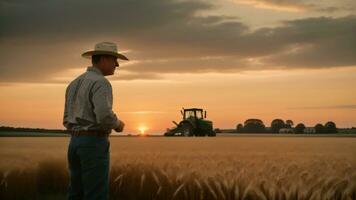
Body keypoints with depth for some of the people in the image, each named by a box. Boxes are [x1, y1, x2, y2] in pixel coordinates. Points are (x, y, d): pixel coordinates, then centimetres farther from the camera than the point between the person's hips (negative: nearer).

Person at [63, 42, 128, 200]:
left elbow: (68, 121, 17)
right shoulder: (100, 83, -12)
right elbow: (104, 116, -25)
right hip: (94, 144, -9)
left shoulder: (74, 84, 16)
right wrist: (117, 124, -4)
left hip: (76, 143, 9)